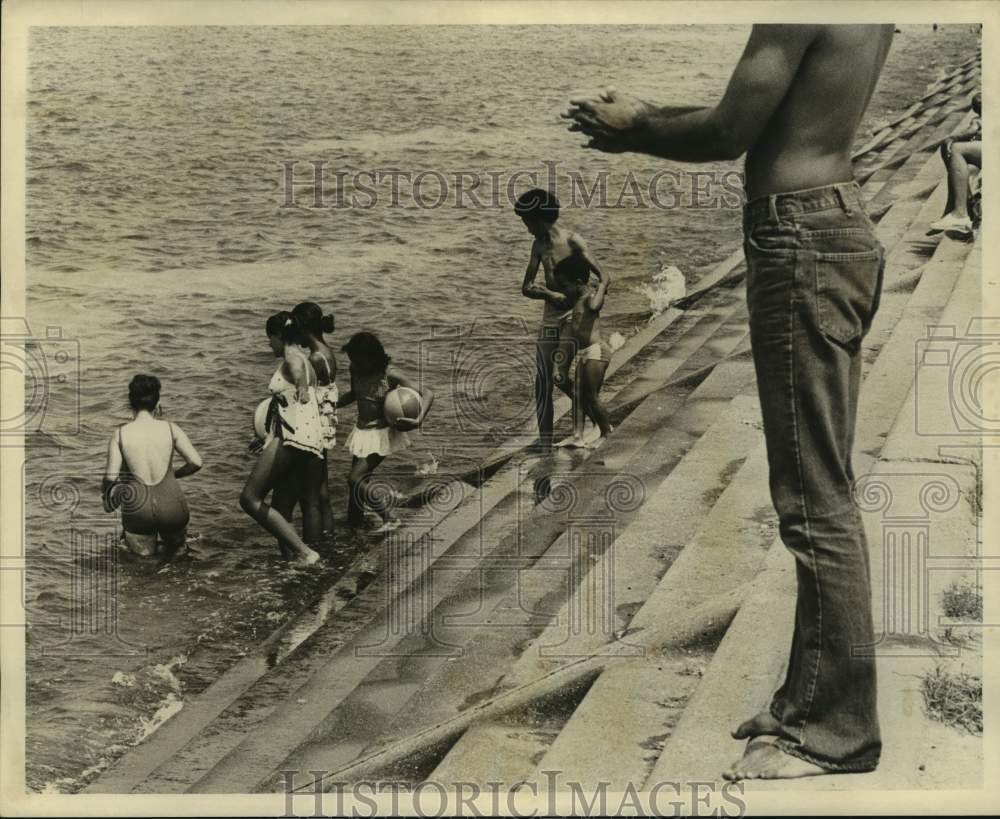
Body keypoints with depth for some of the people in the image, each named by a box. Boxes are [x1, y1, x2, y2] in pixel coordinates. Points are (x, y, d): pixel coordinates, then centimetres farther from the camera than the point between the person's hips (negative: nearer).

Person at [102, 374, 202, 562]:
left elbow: (111, 477, -8)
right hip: (171, 510, 0)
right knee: (177, 527, 36)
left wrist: (105, 491, 14)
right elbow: (196, 462, -6)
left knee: (144, 549, 32)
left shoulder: (120, 434, -6)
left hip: (138, 511, 1)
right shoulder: (170, 428, -6)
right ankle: (172, 540, 8)